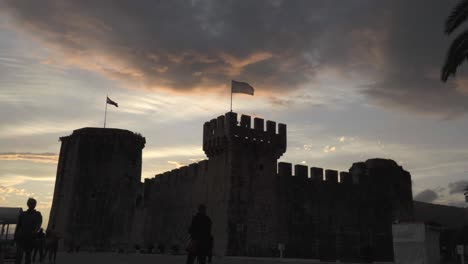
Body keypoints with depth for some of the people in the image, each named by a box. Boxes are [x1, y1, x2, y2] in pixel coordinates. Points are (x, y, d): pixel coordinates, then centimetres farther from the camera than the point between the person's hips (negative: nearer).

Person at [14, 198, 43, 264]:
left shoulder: (37, 215, 7)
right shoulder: (22, 214, 13)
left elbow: (39, 224, -10)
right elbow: (18, 226, 15)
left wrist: (35, 231, -30)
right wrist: (15, 236, 8)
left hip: (30, 238, 0)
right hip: (21, 237, 0)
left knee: (28, 253, 5)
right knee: (19, 253, -14)